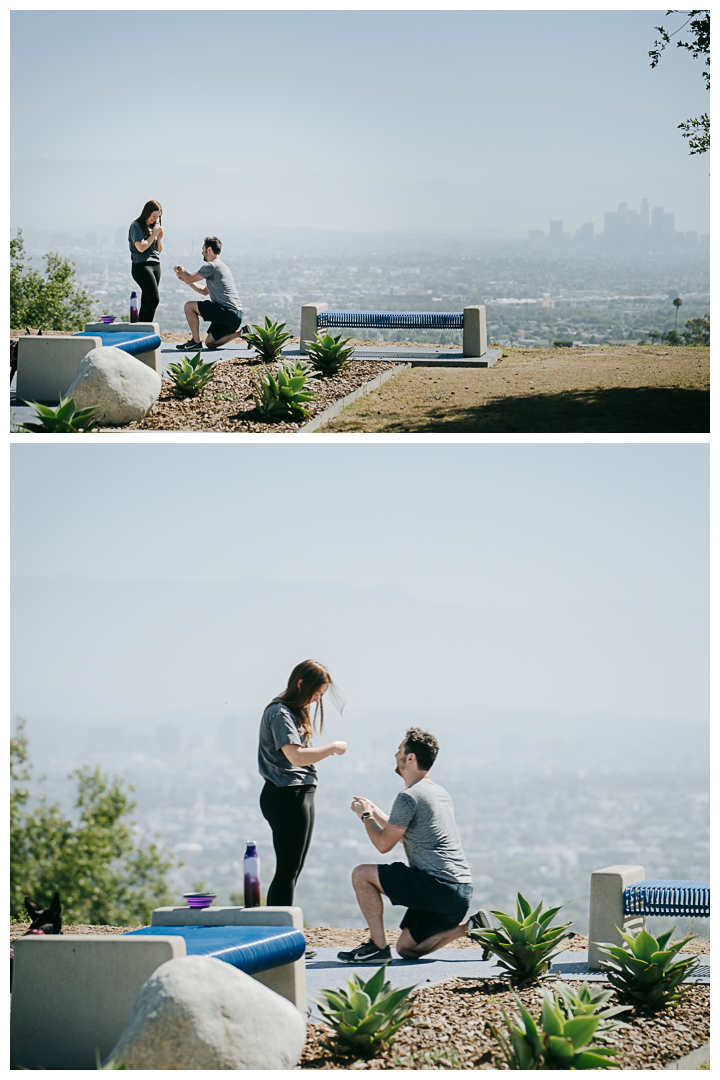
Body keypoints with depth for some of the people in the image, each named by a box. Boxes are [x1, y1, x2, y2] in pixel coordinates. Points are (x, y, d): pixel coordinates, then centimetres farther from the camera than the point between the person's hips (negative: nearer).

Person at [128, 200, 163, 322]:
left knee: (146, 303, 2)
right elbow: (141, 247, -16)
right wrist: (154, 234, -8)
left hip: (155, 265, 8)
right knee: (154, 299, -20)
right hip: (142, 266, -8)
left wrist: (159, 237, 4)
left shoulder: (153, 227, 19)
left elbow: (159, 250, 22)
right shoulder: (136, 226, -4)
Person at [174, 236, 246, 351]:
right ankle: (241, 332, 7)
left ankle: (195, 341, -1)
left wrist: (182, 271, 17)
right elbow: (205, 291, 30)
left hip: (226, 311, -9)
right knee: (210, 343, 15)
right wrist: (185, 277, 29)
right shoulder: (224, 267, 25)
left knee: (189, 306, -1)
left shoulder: (210, 266, -8)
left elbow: (189, 279, -6)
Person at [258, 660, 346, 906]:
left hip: (301, 795, 11)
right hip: (287, 796, -11)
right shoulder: (280, 713, -13)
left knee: (293, 869, 11)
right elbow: (296, 756, -24)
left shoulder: (295, 712, 20)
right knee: (287, 870, -11)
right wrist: (333, 747, -15)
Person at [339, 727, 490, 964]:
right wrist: (374, 811, 34)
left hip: (437, 886, -9)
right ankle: (468, 926, 5)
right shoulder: (439, 792, 20)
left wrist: (365, 816, 10)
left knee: (361, 875, -2)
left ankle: (378, 946, -3)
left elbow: (384, 844, -7)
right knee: (407, 949, 17)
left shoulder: (409, 797, -11)